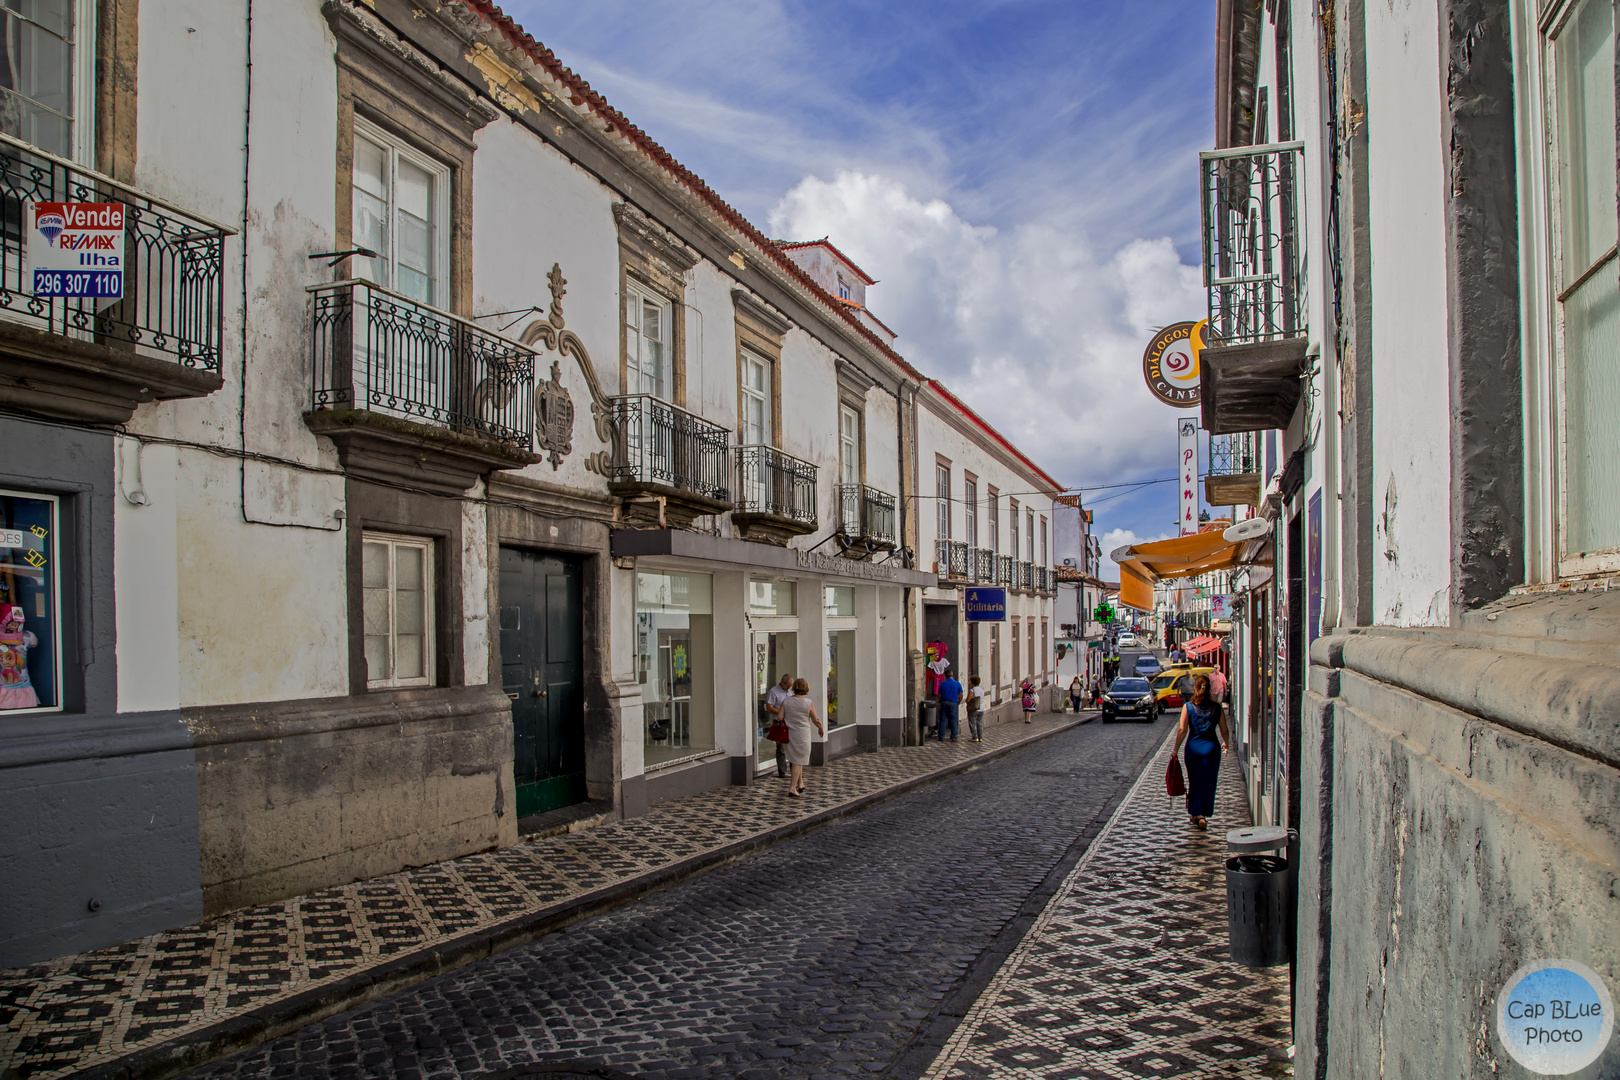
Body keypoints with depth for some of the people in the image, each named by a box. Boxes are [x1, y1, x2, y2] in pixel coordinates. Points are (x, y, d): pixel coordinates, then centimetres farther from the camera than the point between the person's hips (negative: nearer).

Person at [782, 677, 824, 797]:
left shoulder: (786, 702, -3)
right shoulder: (808, 703, -9)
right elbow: (815, 720, -2)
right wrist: (821, 728, 17)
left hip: (789, 733, 3)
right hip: (803, 735, -3)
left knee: (796, 760, 19)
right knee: (798, 762, 2)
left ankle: (800, 785, 30)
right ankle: (792, 789, -3)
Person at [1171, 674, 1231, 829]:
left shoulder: (1188, 707, -5)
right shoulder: (1217, 707, -2)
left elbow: (1182, 730, -9)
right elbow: (1224, 731, 2)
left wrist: (1175, 749, -1)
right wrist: (1226, 744, 22)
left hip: (1193, 747, 0)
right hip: (1212, 747, 0)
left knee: (1194, 782, 14)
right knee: (1208, 782, 8)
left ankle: (1194, 813, 20)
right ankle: (1203, 815, 4)